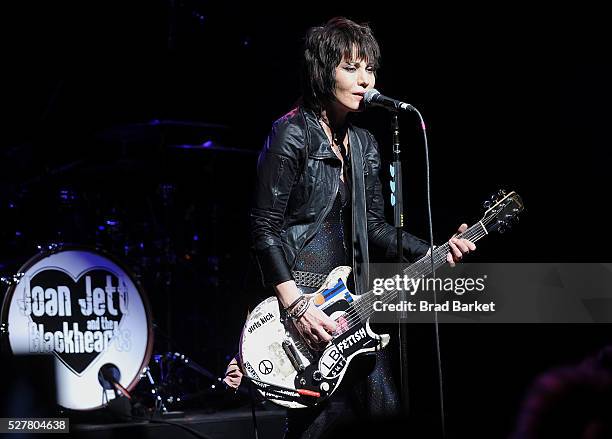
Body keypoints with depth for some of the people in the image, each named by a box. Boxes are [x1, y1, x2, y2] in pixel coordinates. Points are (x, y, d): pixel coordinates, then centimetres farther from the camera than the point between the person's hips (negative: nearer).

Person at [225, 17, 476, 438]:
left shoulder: (364, 144, 12)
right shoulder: (292, 135, -11)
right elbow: (265, 228, -13)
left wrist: (432, 252, 3)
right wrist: (295, 305, -19)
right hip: (300, 291, -7)